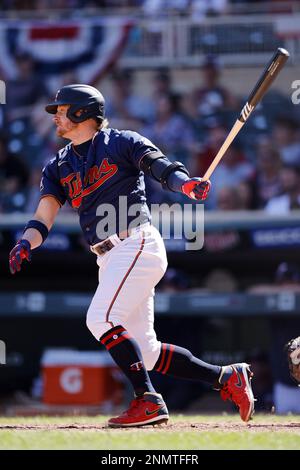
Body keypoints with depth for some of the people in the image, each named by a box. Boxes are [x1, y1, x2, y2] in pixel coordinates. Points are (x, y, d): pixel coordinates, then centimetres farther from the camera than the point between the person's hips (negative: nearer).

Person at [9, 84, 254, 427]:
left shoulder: (121, 143, 2)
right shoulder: (59, 166, 18)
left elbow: (162, 167, -11)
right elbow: (44, 217, 8)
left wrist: (186, 184, -34)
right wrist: (25, 245, -13)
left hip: (136, 244, -7)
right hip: (109, 260, 7)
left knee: (101, 319, -23)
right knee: (142, 351, 5)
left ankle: (148, 401, -21)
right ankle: (227, 378, 14)